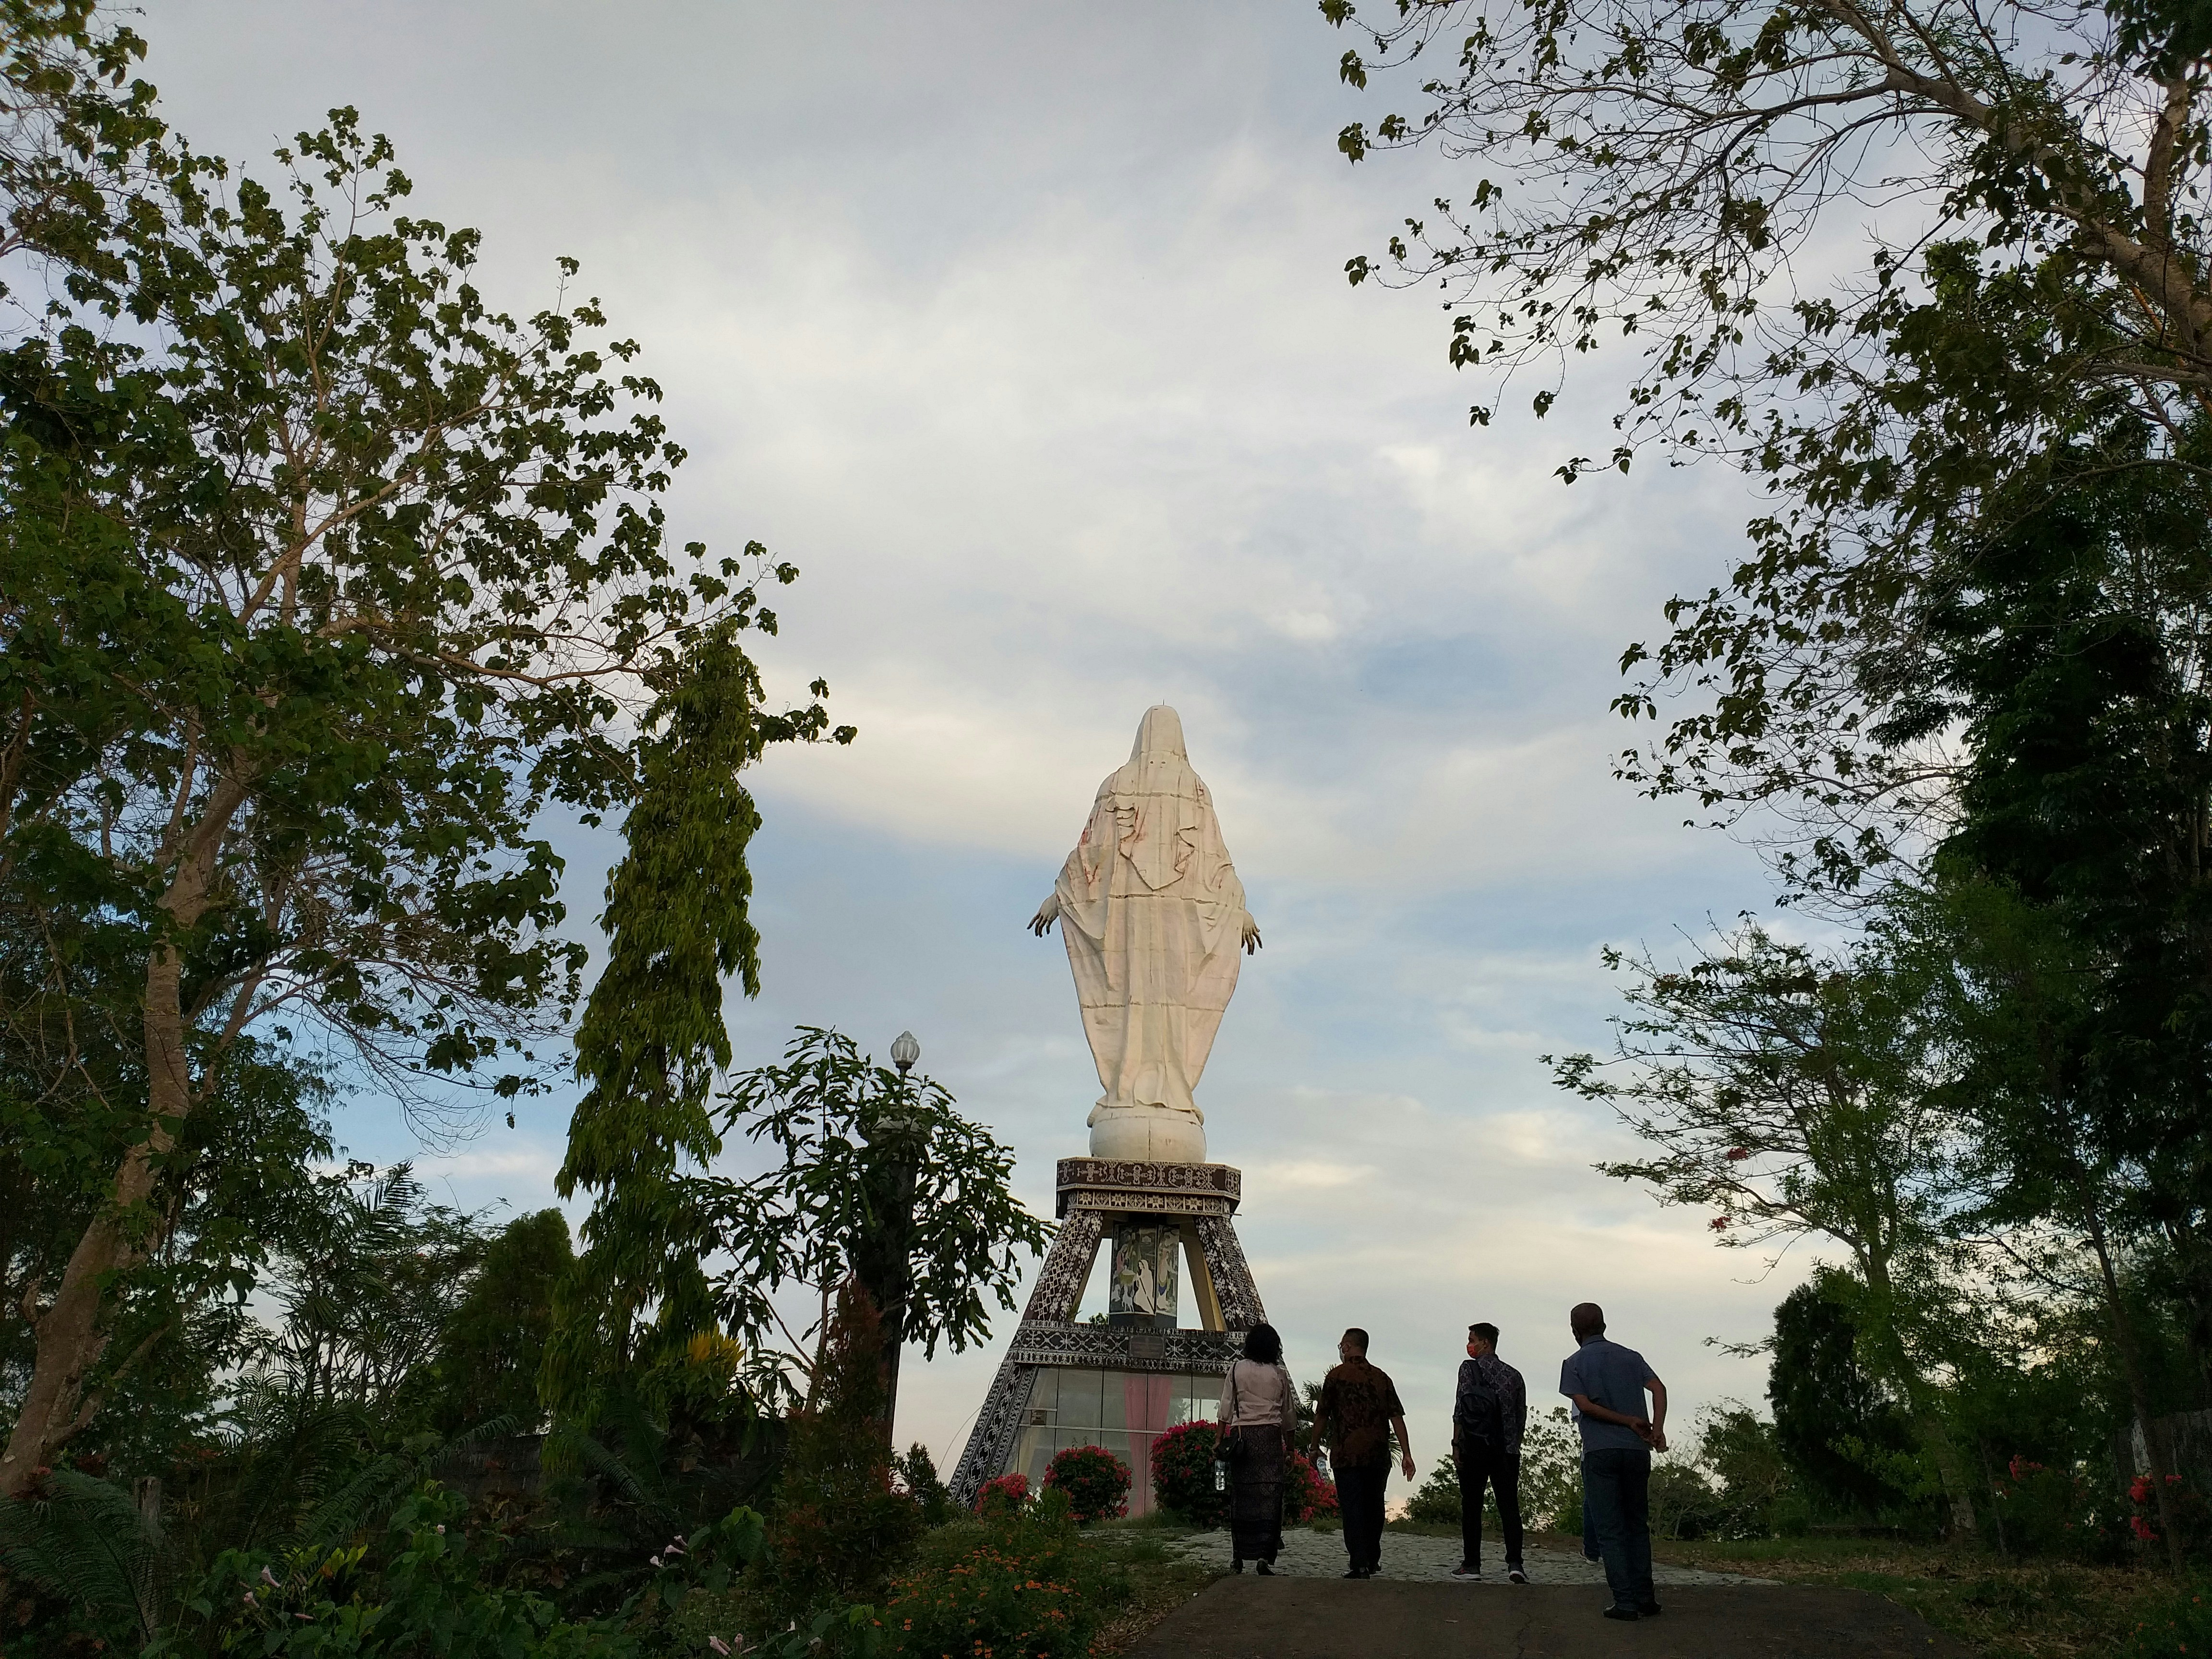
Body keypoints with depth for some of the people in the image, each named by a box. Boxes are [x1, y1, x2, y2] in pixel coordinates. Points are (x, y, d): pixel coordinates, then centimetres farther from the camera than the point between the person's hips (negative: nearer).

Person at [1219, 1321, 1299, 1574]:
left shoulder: (1236, 1370, 6)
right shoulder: (1279, 1375, 7)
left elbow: (1226, 1410, 3)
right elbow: (1289, 1417, 11)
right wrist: (1289, 1451, 18)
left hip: (1241, 1435, 1)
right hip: (1270, 1436, -1)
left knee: (1240, 1496, 6)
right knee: (1269, 1495, -1)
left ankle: (1237, 1558, 8)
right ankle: (1265, 1555, -11)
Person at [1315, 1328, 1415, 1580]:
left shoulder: (1336, 1376, -2)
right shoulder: (1381, 1377, 8)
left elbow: (1322, 1417, -1)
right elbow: (1397, 1417, 4)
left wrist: (1315, 1447, 10)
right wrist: (1406, 1454, 5)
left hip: (1347, 1453, -4)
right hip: (1379, 1454, 4)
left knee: (1352, 1508, -1)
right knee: (1374, 1505, 17)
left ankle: (1360, 1565, -8)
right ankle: (1373, 1560, 27)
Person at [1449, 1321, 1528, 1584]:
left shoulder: (1469, 1368, -1)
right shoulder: (1514, 1375, 12)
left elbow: (1461, 1409, -8)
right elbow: (1522, 1416, 12)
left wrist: (1456, 1445, -6)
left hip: (1474, 1447, -3)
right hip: (1507, 1450, 4)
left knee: (1471, 1506, 4)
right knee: (1510, 1506, 4)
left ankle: (1471, 1565, 4)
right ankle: (1515, 1563, -9)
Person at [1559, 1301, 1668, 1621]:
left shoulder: (1574, 1363, 4)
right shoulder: (1631, 1357, 12)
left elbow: (1585, 1405, -8)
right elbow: (1659, 1388, -3)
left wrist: (1630, 1422, -5)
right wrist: (1657, 1428, -14)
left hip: (1599, 1451, -3)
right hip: (1636, 1450, 3)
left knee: (1610, 1530, 0)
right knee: (1638, 1525, 14)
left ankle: (1626, 1602, -5)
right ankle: (1644, 1598, 13)